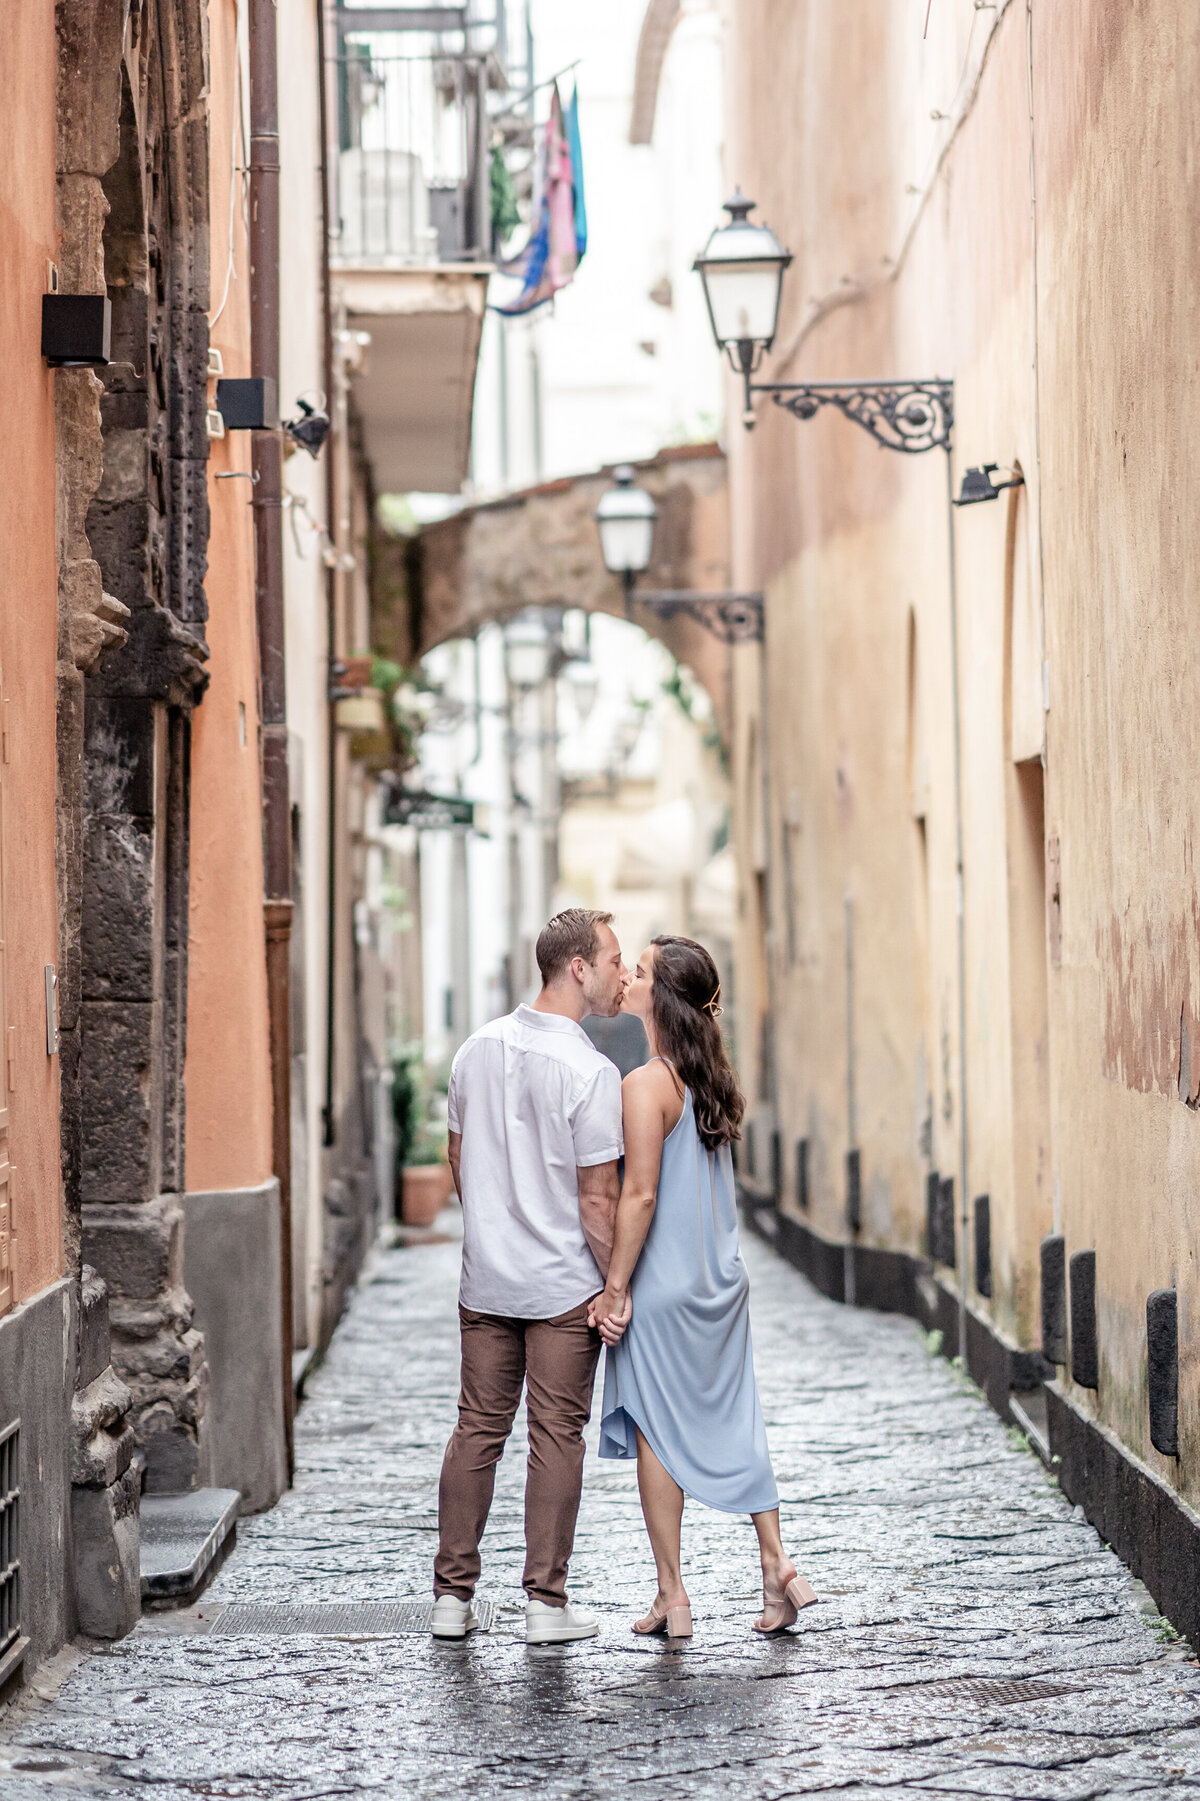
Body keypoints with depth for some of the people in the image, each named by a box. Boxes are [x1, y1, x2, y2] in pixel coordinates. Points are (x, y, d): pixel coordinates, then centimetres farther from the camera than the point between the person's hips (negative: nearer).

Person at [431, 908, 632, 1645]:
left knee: (477, 1430, 10)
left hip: (486, 1280, 5)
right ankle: (547, 1603, 6)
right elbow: (598, 1200, -15)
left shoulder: (478, 1048, 4)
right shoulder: (591, 1072, -16)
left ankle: (453, 1596, 13)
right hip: (565, 1287, -5)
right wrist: (617, 1288, -6)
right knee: (557, 1436, 2)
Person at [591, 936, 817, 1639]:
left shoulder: (646, 1085, -17)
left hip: (663, 1284, -7)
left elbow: (641, 1195, -21)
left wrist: (615, 1287, -16)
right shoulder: (713, 1080, 7)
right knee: (732, 1420, 14)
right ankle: (776, 1562, 10)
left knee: (656, 1430, 3)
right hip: (723, 1281, 7)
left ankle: (672, 1595, 8)